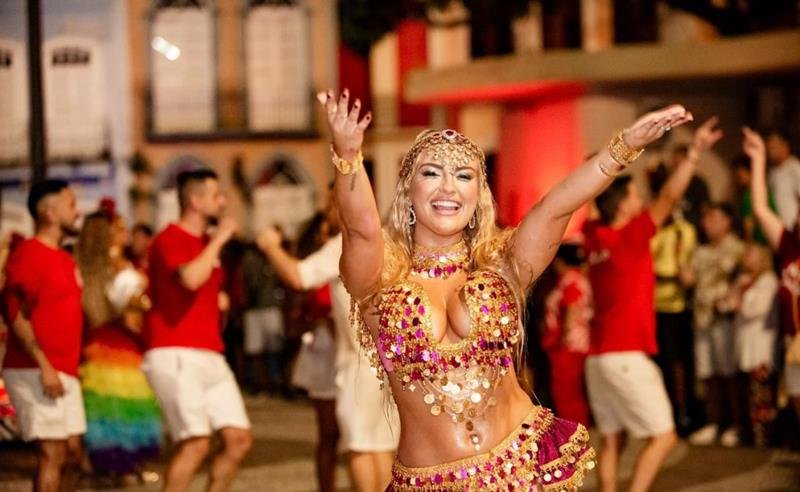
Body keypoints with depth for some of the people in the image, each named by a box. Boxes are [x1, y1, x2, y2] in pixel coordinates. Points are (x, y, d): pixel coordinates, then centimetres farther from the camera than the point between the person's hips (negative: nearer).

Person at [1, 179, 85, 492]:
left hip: (64, 373, 9)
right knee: (52, 454, -10)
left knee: (72, 454, 10)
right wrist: (44, 365, -23)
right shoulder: (28, 255, -10)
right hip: (35, 372, -9)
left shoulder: (63, 259, 18)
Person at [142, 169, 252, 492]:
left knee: (239, 438, 3)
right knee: (196, 442, -17)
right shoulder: (170, 239, -8)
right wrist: (219, 240, -18)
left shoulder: (207, 242, 20)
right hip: (175, 356, -9)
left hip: (210, 356, 9)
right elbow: (190, 278, -29)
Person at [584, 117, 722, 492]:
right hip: (627, 356, -8)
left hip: (598, 356, 8)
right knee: (663, 436, -2)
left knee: (612, 440, 9)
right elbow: (669, 198, -19)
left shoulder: (593, 235, 7)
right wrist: (694, 153, -21)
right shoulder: (630, 236, -11)